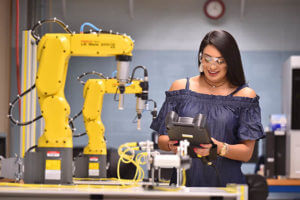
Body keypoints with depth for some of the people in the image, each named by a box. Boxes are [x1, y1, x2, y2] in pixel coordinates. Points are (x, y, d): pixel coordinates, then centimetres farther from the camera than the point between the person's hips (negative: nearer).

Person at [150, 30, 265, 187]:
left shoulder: (244, 95, 6)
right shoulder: (180, 88, 12)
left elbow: (247, 152, 3)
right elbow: (161, 139, 14)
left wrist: (219, 148, -16)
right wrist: (171, 144, -9)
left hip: (226, 184, -1)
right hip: (184, 179, 1)